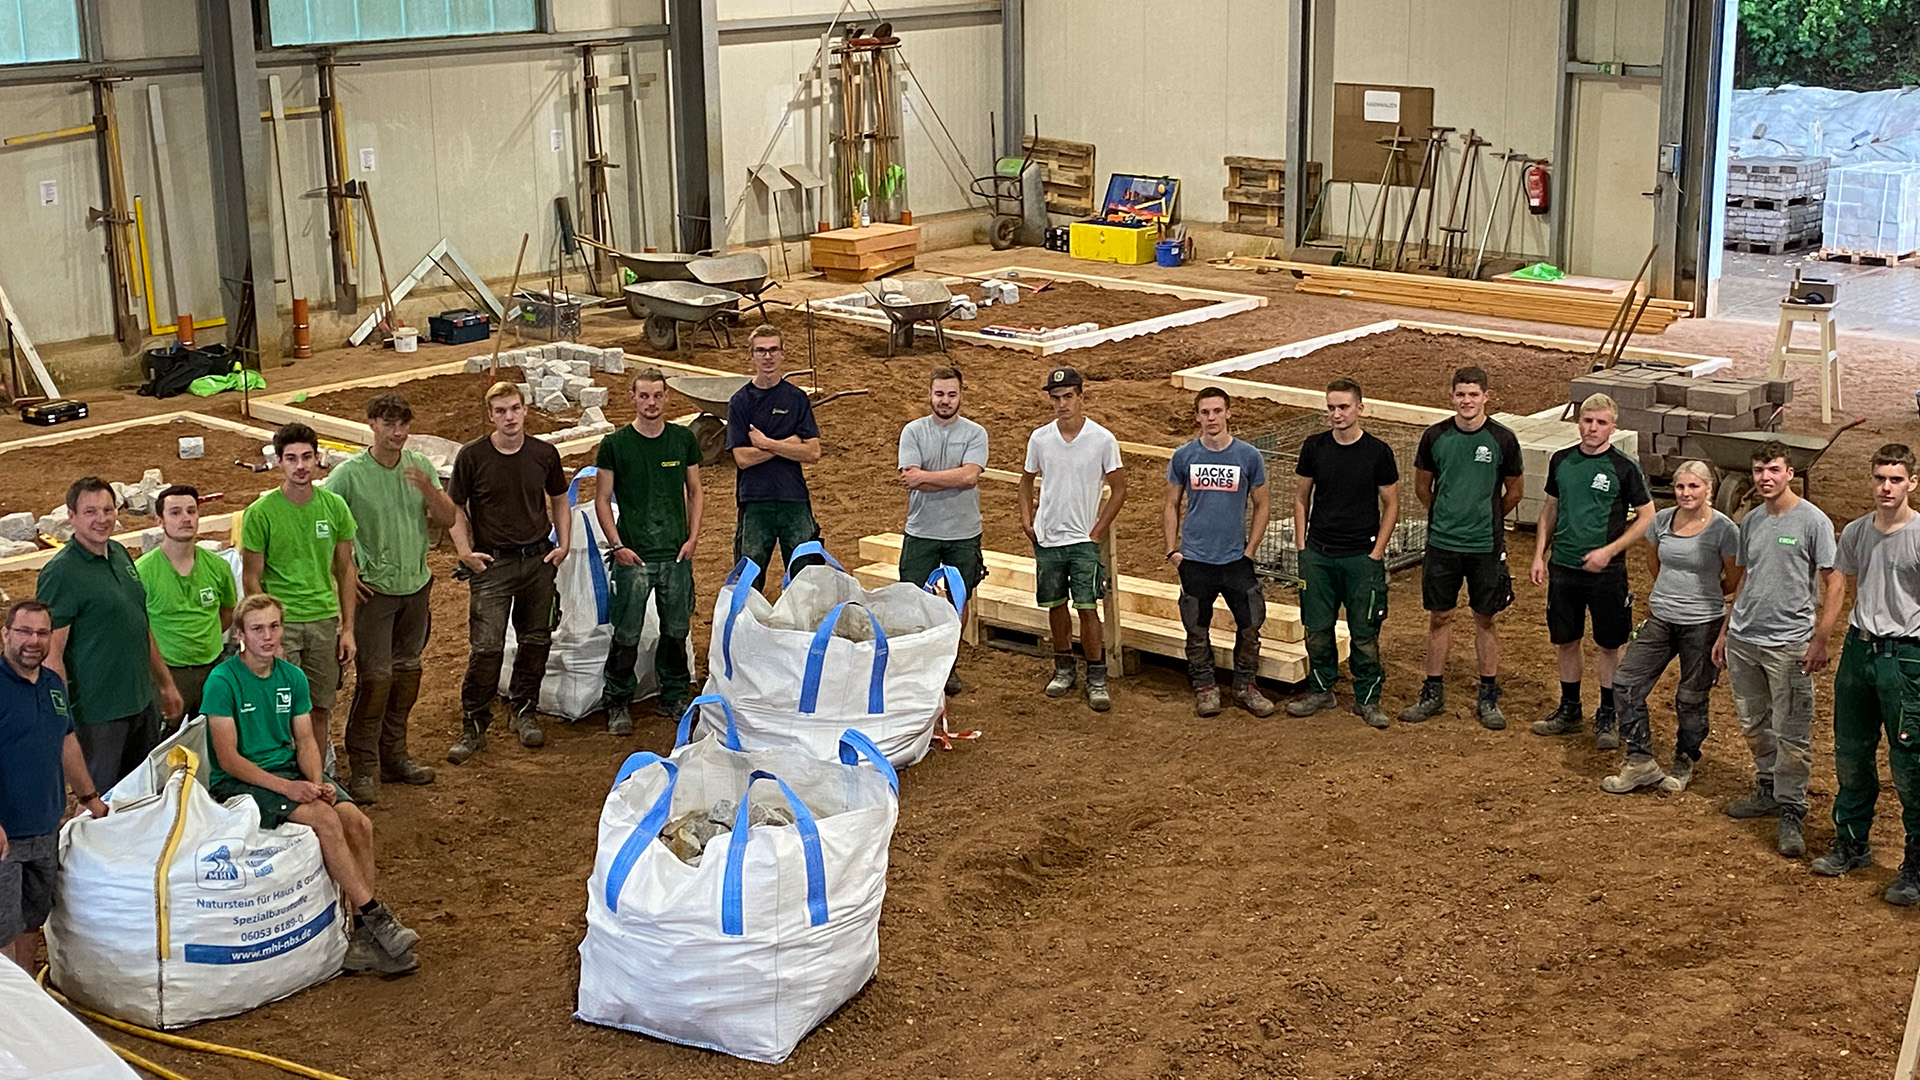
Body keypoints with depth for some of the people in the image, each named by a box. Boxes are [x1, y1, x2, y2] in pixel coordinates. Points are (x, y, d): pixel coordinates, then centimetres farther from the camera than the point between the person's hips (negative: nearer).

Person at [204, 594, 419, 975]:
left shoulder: (293, 677, 8)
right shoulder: (223, 682, -11)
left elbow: (305, 741, 10)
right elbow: (228, 758, -15)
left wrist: (316, 783, -11)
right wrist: (285, 787, -23)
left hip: (289, 771, 6)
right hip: (238, 783, -6)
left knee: (358, 822, -18)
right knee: (325, 819, -29)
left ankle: (364, 936, -14)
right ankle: (376, 918, -21)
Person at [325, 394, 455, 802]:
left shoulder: (421, 466, 3)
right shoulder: (349, 474, -12)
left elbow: (448, 520, 2)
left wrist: (428, 489, -17)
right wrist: (344, 573, -9)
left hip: (416, 585, 5)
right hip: (374, 588, -5)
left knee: (407, 671, 14)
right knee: (374, 677, -8)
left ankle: (394, 754, 27)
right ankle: (364, 767, 1)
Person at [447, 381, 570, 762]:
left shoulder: (544, 454, 1)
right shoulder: (472, 456, -7)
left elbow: (559, 500, 15)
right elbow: (454, 507, 2)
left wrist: (563, 544, 5)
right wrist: (465, 552, -7)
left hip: (538, 560, 3)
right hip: (492, 563, -3)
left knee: (536, 641, 11)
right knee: (486, 647, -7)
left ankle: (523, 711, 29)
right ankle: (473, 726, 4)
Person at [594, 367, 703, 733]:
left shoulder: (683, 439, 5)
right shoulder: (615, 444, -2)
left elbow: (695, 493, 14)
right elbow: (602, 500, 2)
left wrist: (692, 538, 3)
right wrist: (617, 545, -6)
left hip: (677, 555, 3)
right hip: (634, 556, -3)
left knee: (677, 630, 11)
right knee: (627, 634, -1)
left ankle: (674, 697, 26)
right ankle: (618, 705, 12)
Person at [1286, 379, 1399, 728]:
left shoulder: (1378, 452, -5)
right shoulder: (1314, 447, 1)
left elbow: (1391, 505, 1)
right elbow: (1301, 498, 11)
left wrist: (1376, 552, -5)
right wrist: (1301, 546, 5)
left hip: (1362, 557, -2)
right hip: (1318, 555, 2)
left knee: (1364, 633, 2)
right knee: (1317, 629, 9)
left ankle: (1367, 698, 14)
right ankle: (1320, 690, 25)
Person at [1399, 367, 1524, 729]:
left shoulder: (1502, 439, -6)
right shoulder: (1435, 436, -2)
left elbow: (1515, 491, 8)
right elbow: (1422, 486, 13)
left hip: (1486, 546, -1)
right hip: (1442, 544, 1)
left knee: (1485, 620, 8)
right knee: (1439, 617, 9)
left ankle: (1489, 698, 17)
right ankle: (1433, 693, 20)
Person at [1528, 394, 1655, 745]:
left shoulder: (1624, 467, -8)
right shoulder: (1561, 460, 4)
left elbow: (1647, 518, -6)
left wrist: (1609, 551, -14)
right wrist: (1539, 554, 8)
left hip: (1606, 571, -4)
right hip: (1563, 567, 4)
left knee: (1609, 646, 5)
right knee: (1566, 641, 12)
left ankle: (1607, 718, 17)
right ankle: (1569, 711, 27)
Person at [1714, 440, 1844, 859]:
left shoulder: (1812, 521, -9)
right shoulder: (1751, 521, 10)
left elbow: (1834, 583, -9)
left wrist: (1820, 641, -16)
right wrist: (1726, 631, 20)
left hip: (1788, 643, -6)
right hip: (1743, 639, 7)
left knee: (1791, 733, -3)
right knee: (1754, 724, 16)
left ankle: (1790, 812, 3)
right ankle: (1768, 791, 31)